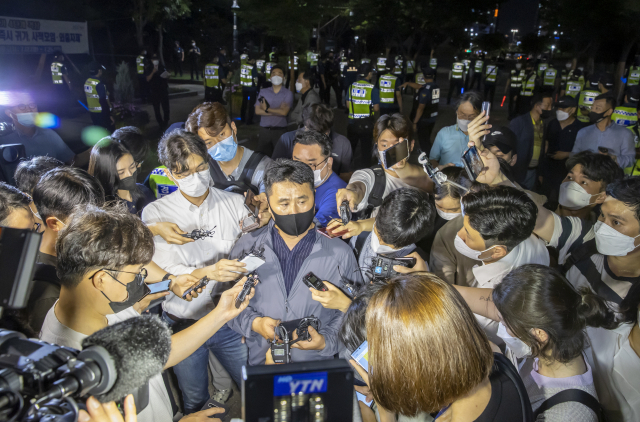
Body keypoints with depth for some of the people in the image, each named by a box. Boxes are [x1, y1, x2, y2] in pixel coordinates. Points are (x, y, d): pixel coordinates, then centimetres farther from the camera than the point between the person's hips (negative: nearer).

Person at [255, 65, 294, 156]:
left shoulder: (287, 93, 3)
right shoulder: (263, 92, 10)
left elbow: (284, 112, -10)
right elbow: (257, 111, -1)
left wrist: (267, 109, -3)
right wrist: (277, 112, -7)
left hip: (280, 131, -2)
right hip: (264, 130, 2)